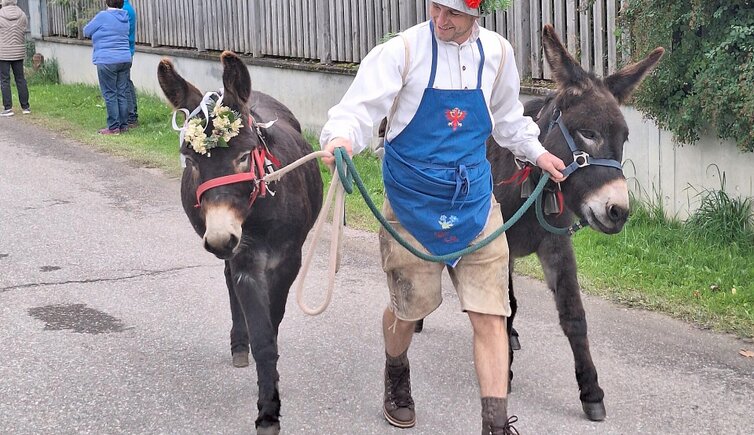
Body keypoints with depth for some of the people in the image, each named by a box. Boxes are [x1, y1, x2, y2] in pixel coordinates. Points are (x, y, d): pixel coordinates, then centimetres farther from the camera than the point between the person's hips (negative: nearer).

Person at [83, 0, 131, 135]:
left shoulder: (103, 16, -10)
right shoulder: (124, 18, 9)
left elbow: (87, 31, 2)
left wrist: (97, 33, 20)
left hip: (107, 61, -6)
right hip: (125, 60, 6)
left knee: (110, 95, -1)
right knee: (122, 93, 10)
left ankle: (114, 127, -1)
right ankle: (123, 125, 14)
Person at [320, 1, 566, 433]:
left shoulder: (498, 52, 2)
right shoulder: (404, 50, -12)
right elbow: (360, 107, -20)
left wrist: (537, 153, 21)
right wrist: (342, 137, -39)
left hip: (475, 200, 3)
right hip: (413, 203, -2)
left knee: (491, 315, -5)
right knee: (408, 309, 14)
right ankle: (397, 381, 46)